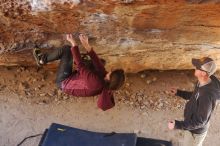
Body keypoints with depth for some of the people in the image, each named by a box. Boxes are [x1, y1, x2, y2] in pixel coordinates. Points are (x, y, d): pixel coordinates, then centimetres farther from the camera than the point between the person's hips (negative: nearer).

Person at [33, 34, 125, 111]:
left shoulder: (96, 83, -38)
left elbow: (80, 65, -34)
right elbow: (98, 62, -10)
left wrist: (74, 44, -28)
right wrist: (87, 46, -17)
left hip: (64, 82, -7)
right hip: (71, 78, 8)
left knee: (66, 49, -10)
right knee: (68, 49, 6)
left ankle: (42, 60, 13)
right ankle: (43, 58, 23)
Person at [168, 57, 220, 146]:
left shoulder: (207, 95, -41)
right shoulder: (201, 83, -12)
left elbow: (199, 121, -33)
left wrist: (177, 125, -35)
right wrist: (178, 92, 8)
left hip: (196, 131, -8)